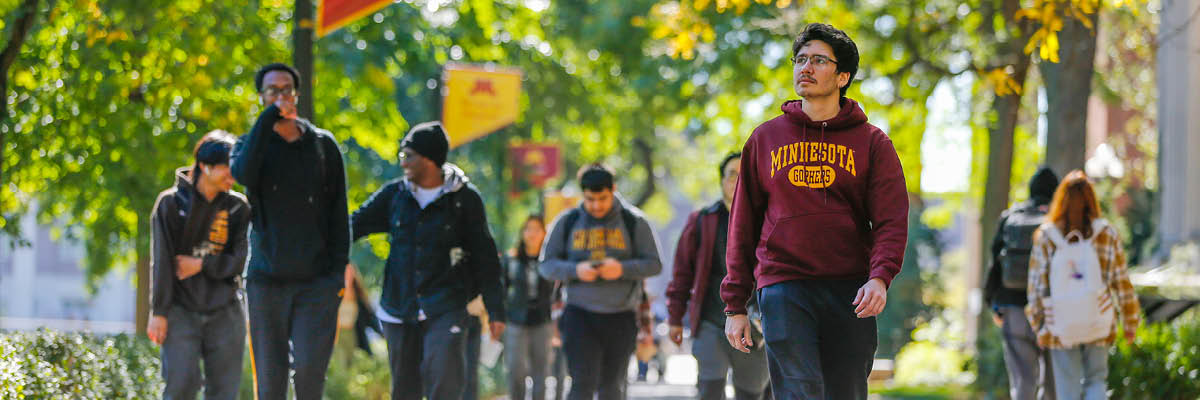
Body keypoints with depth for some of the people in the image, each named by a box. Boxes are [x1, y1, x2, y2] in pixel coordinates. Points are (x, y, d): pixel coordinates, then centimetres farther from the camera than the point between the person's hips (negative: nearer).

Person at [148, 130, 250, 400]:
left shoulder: (238, 208, 6)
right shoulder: (171, 203, 0)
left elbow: (240, 261, 2)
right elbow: (161, 261, -3)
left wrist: (202, 265, -10)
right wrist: (158, 312, -8)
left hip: (224, 311, 2)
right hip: (181, 309, -2)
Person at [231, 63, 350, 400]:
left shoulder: (323, 145, 10)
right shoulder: (252, 143, 7)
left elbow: (338, 212, 9)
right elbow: (243, 173, -19)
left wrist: (339, 270, 0)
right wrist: (268, 119, -16)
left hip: (317, 280, 0)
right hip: (267, 279, 0)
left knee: (309, 366, -13)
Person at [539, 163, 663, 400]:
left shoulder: (633, 222, 3)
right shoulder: (568, 222, 6)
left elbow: (654, 264, 1)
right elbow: (546, 265, 6)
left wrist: (622, 269, -18)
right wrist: (575, 270, -14)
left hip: (621, 317, 1)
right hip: (580, 315, -1)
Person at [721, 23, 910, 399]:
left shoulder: (871, 142, 8)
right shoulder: (765, 139, 12)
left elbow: (892, 221, 0)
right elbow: (743, 225, 14)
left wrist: (880, 277, -20)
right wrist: (736, 305, 7)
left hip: (849, 293, 0)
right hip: (783, 289, 0)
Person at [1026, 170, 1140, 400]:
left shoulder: (1045, 238, -5)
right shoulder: (1107, 236, -4)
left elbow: (1035, 286, -2)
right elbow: (1122, 282, 0)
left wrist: (1037, 325, 7)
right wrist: (1130, 321, 10)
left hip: (1060, 328, 0)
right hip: (1098, 326, 0)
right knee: (1096, 381, 11)